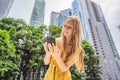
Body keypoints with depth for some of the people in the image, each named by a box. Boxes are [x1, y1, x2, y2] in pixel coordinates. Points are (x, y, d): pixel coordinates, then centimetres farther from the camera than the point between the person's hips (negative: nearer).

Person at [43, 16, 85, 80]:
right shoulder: (55, 41, -12)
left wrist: (56, 55, -33)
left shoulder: (77, 49, -15)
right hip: (50, 75, 2)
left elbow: (64, 68, -19)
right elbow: (46, 62, -8)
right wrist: (48, 53, -27)